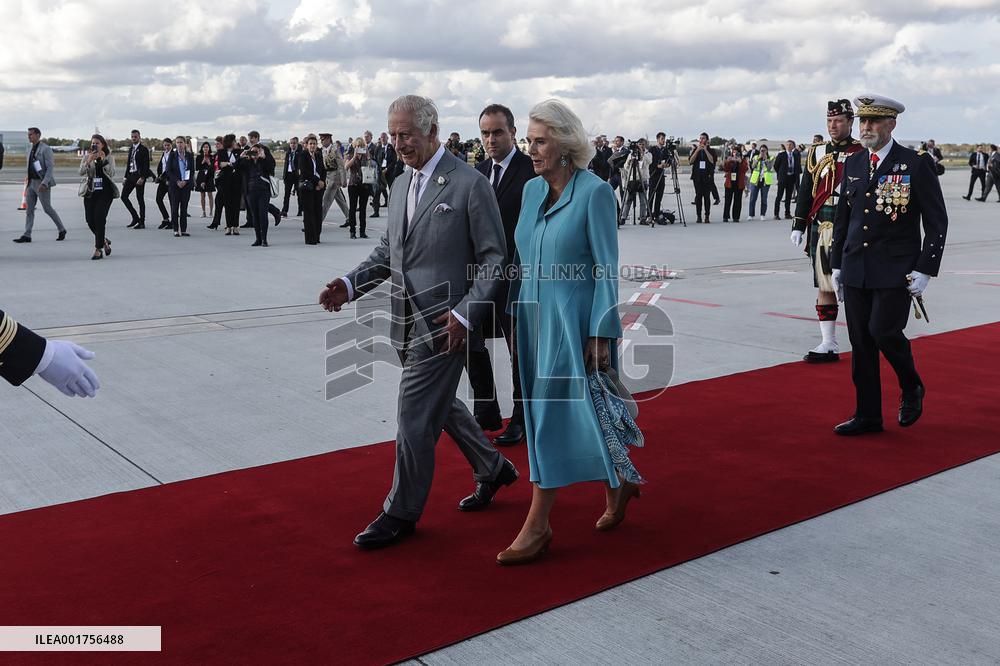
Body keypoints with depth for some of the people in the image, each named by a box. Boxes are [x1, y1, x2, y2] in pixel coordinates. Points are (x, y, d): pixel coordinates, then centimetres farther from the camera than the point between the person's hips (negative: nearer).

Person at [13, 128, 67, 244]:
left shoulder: (45, 149, -12)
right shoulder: (32, 149, 14)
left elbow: (50, 168, -18)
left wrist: (44, 183, -25)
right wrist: (28, 181, 16)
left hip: (42, 183, -8)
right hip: (32, 182, 8)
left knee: (47, 208, 0)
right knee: (29, 209, 4)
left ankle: (62, 230, 17)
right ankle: (27, 235, 4)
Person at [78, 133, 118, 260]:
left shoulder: (109, 157, 4)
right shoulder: (87, 157, 8)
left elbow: (111, 173, -10)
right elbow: (81, 172, -6)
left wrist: (103, 159, -20)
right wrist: (89, 160, -20)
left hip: (105, 191, -3)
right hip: (90, 192, 3)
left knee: (99, 218, -13)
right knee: (90, 220, -2)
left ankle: (98, 249, -8)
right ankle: (104, 241, 25)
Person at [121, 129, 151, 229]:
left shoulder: (143, 149, -6)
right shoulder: (131, 149, 15)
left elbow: (146, 165, -12)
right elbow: (128, 163, 18)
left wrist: (142, 178, -20)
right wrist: (126, 177, 14)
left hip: (139, 176, -7)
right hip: (130, 175, 7)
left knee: (140, 199, -2)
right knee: (124, 196, 1)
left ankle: (141, 222, 4)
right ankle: (135, 217, 11)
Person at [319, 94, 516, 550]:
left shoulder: (469, 184, -11)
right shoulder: (401, 184, 12)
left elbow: (494, 258, -10)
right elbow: (388, 250, 18)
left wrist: (465, 313, -19)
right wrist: (351, 284, 1)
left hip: (442, 323, -8)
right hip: (407, 320, 8)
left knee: (414, 417, -2)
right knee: (440, 405, 19)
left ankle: (401, 513, 16)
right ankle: (491, 469, 40)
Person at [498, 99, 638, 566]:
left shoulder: (595, 192, -12)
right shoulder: (531, 189, 8)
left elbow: (607, 268, -13)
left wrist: (602, 334, -15)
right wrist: (516, 314, 12)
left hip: (574, 320, -7)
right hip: (535, 317, 7)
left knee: (555, 416, -4)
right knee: (545, 416, 14)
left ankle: (537, 525, 6)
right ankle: (618, 484, 37)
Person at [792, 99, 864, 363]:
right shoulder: (816, 152, 13)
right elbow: (805, 191, 14)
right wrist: (798, 226, 9)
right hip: (820, 227, 4)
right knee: (824, 286, 6)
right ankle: (829, 344, 13)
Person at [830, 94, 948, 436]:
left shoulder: (916, 165, -5)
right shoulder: (853, 164, 10)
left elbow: (937, 222, -4)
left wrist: (925, 270, -10)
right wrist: (837, 264, 13)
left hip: (896, 271, -5)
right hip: (855, 270, 5)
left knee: (884, 332, -14)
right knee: (860, 342, 6)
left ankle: (912, 389, 17)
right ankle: (867, 416, 16)